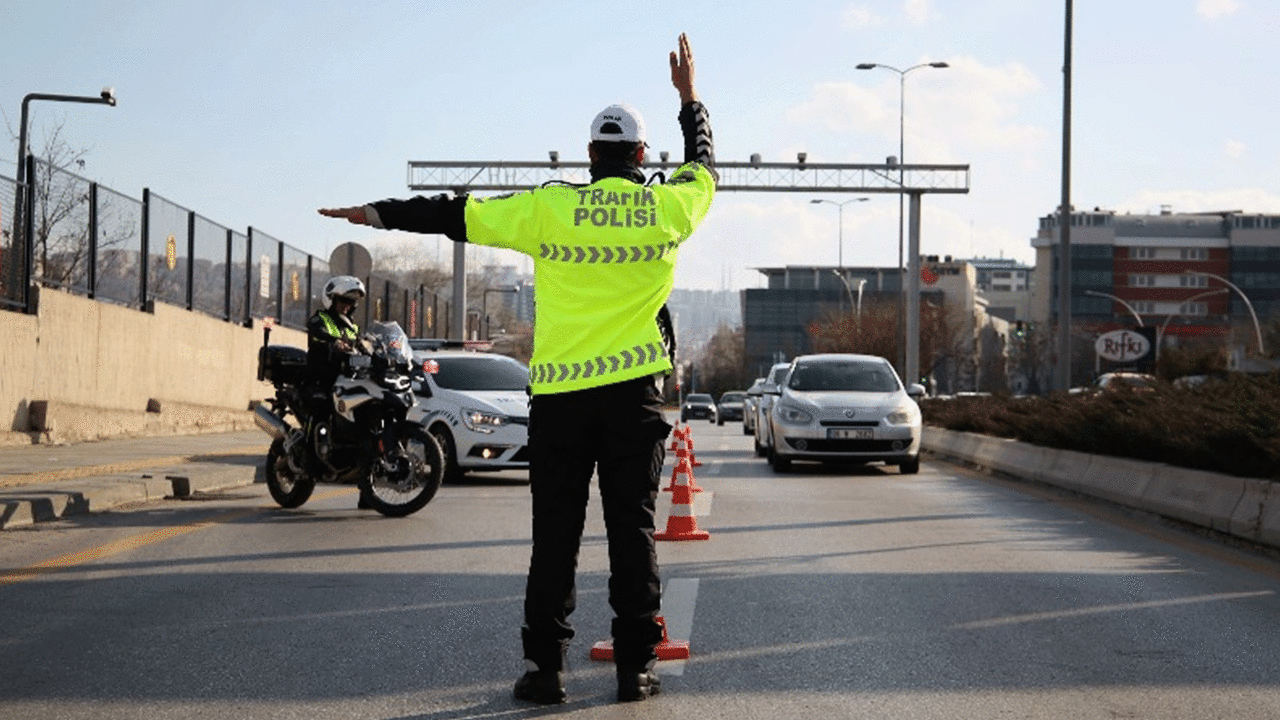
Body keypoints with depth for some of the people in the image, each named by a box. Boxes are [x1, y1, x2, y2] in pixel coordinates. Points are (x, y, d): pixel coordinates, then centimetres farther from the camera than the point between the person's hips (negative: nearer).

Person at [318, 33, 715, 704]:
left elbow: (456, 213, 3)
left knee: (555, 533, 4)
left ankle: (544, 663, 4)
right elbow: (703, 164, 23)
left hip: (558, 392, 0)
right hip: (634, 392, 1)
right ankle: (635, 665, 6)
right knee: (632, 527, 5)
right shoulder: (666, 208, 2)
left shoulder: (550, 208, -3)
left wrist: (379, 213, 14)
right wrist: (689, 96, 36)